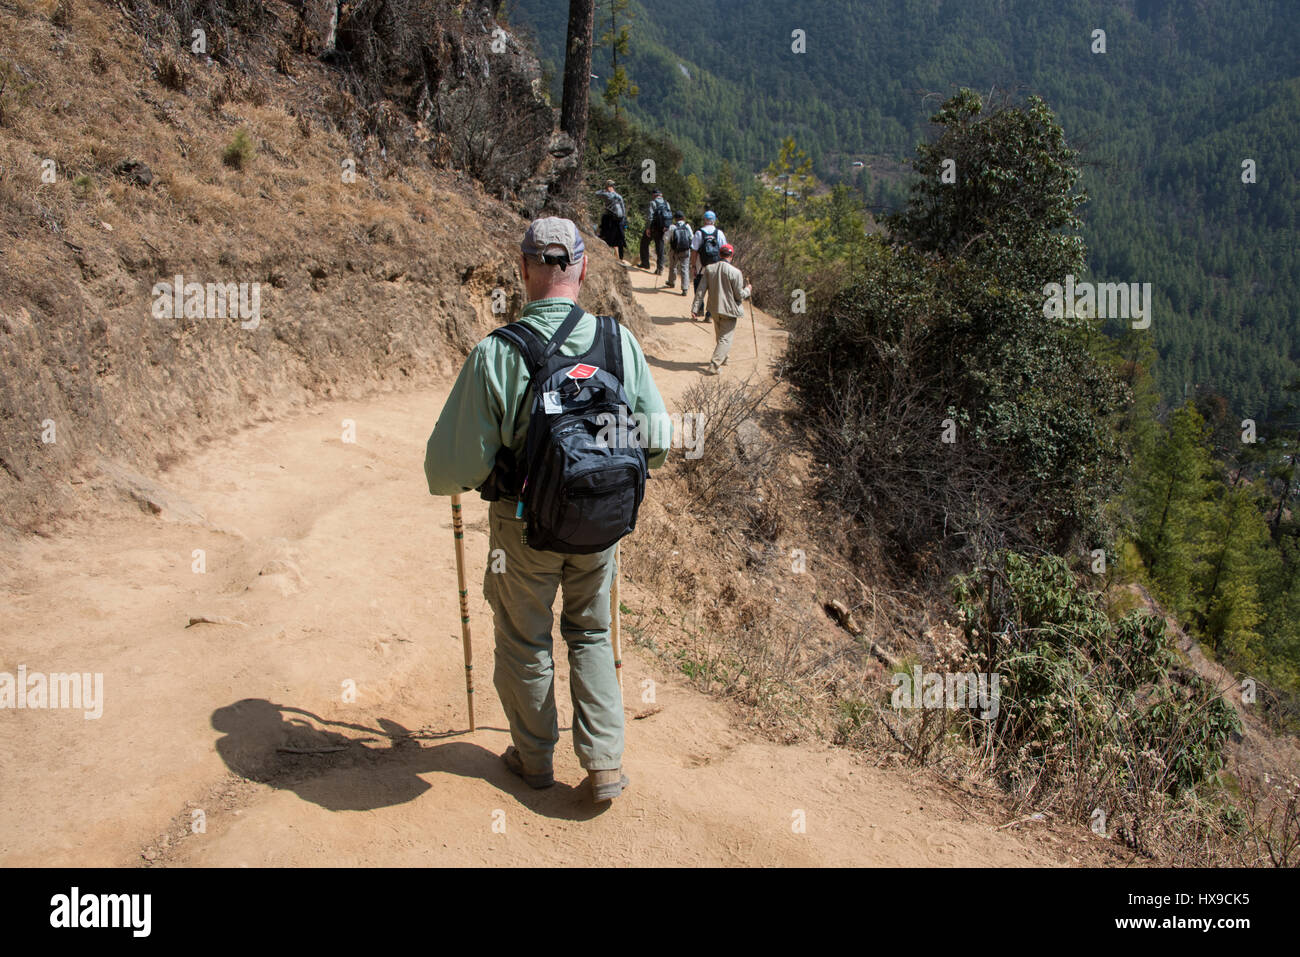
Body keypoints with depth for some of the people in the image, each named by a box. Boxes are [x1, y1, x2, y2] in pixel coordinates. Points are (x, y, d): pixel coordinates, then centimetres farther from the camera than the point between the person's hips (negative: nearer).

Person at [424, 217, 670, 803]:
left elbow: (451, 465, -17)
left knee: (524, 642, 19)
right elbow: (658, 445, -3)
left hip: (525, 527, -3)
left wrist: (452, 482, 7)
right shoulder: (621, 342, -11)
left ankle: (534, 760, 38)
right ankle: (606, 764, 23)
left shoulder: (494, 354, -20)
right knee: (590, 634, 24)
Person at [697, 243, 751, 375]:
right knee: (725, 339, 2)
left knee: (719, 336, 24)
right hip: (729, 309, -5)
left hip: (714, 309, 5)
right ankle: (714, 365, -10)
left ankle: (722, 359, 42)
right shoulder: (735, 272, -17)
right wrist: (748, 290, 9)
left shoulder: (709, 269, -4)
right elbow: (739, 295, -12)